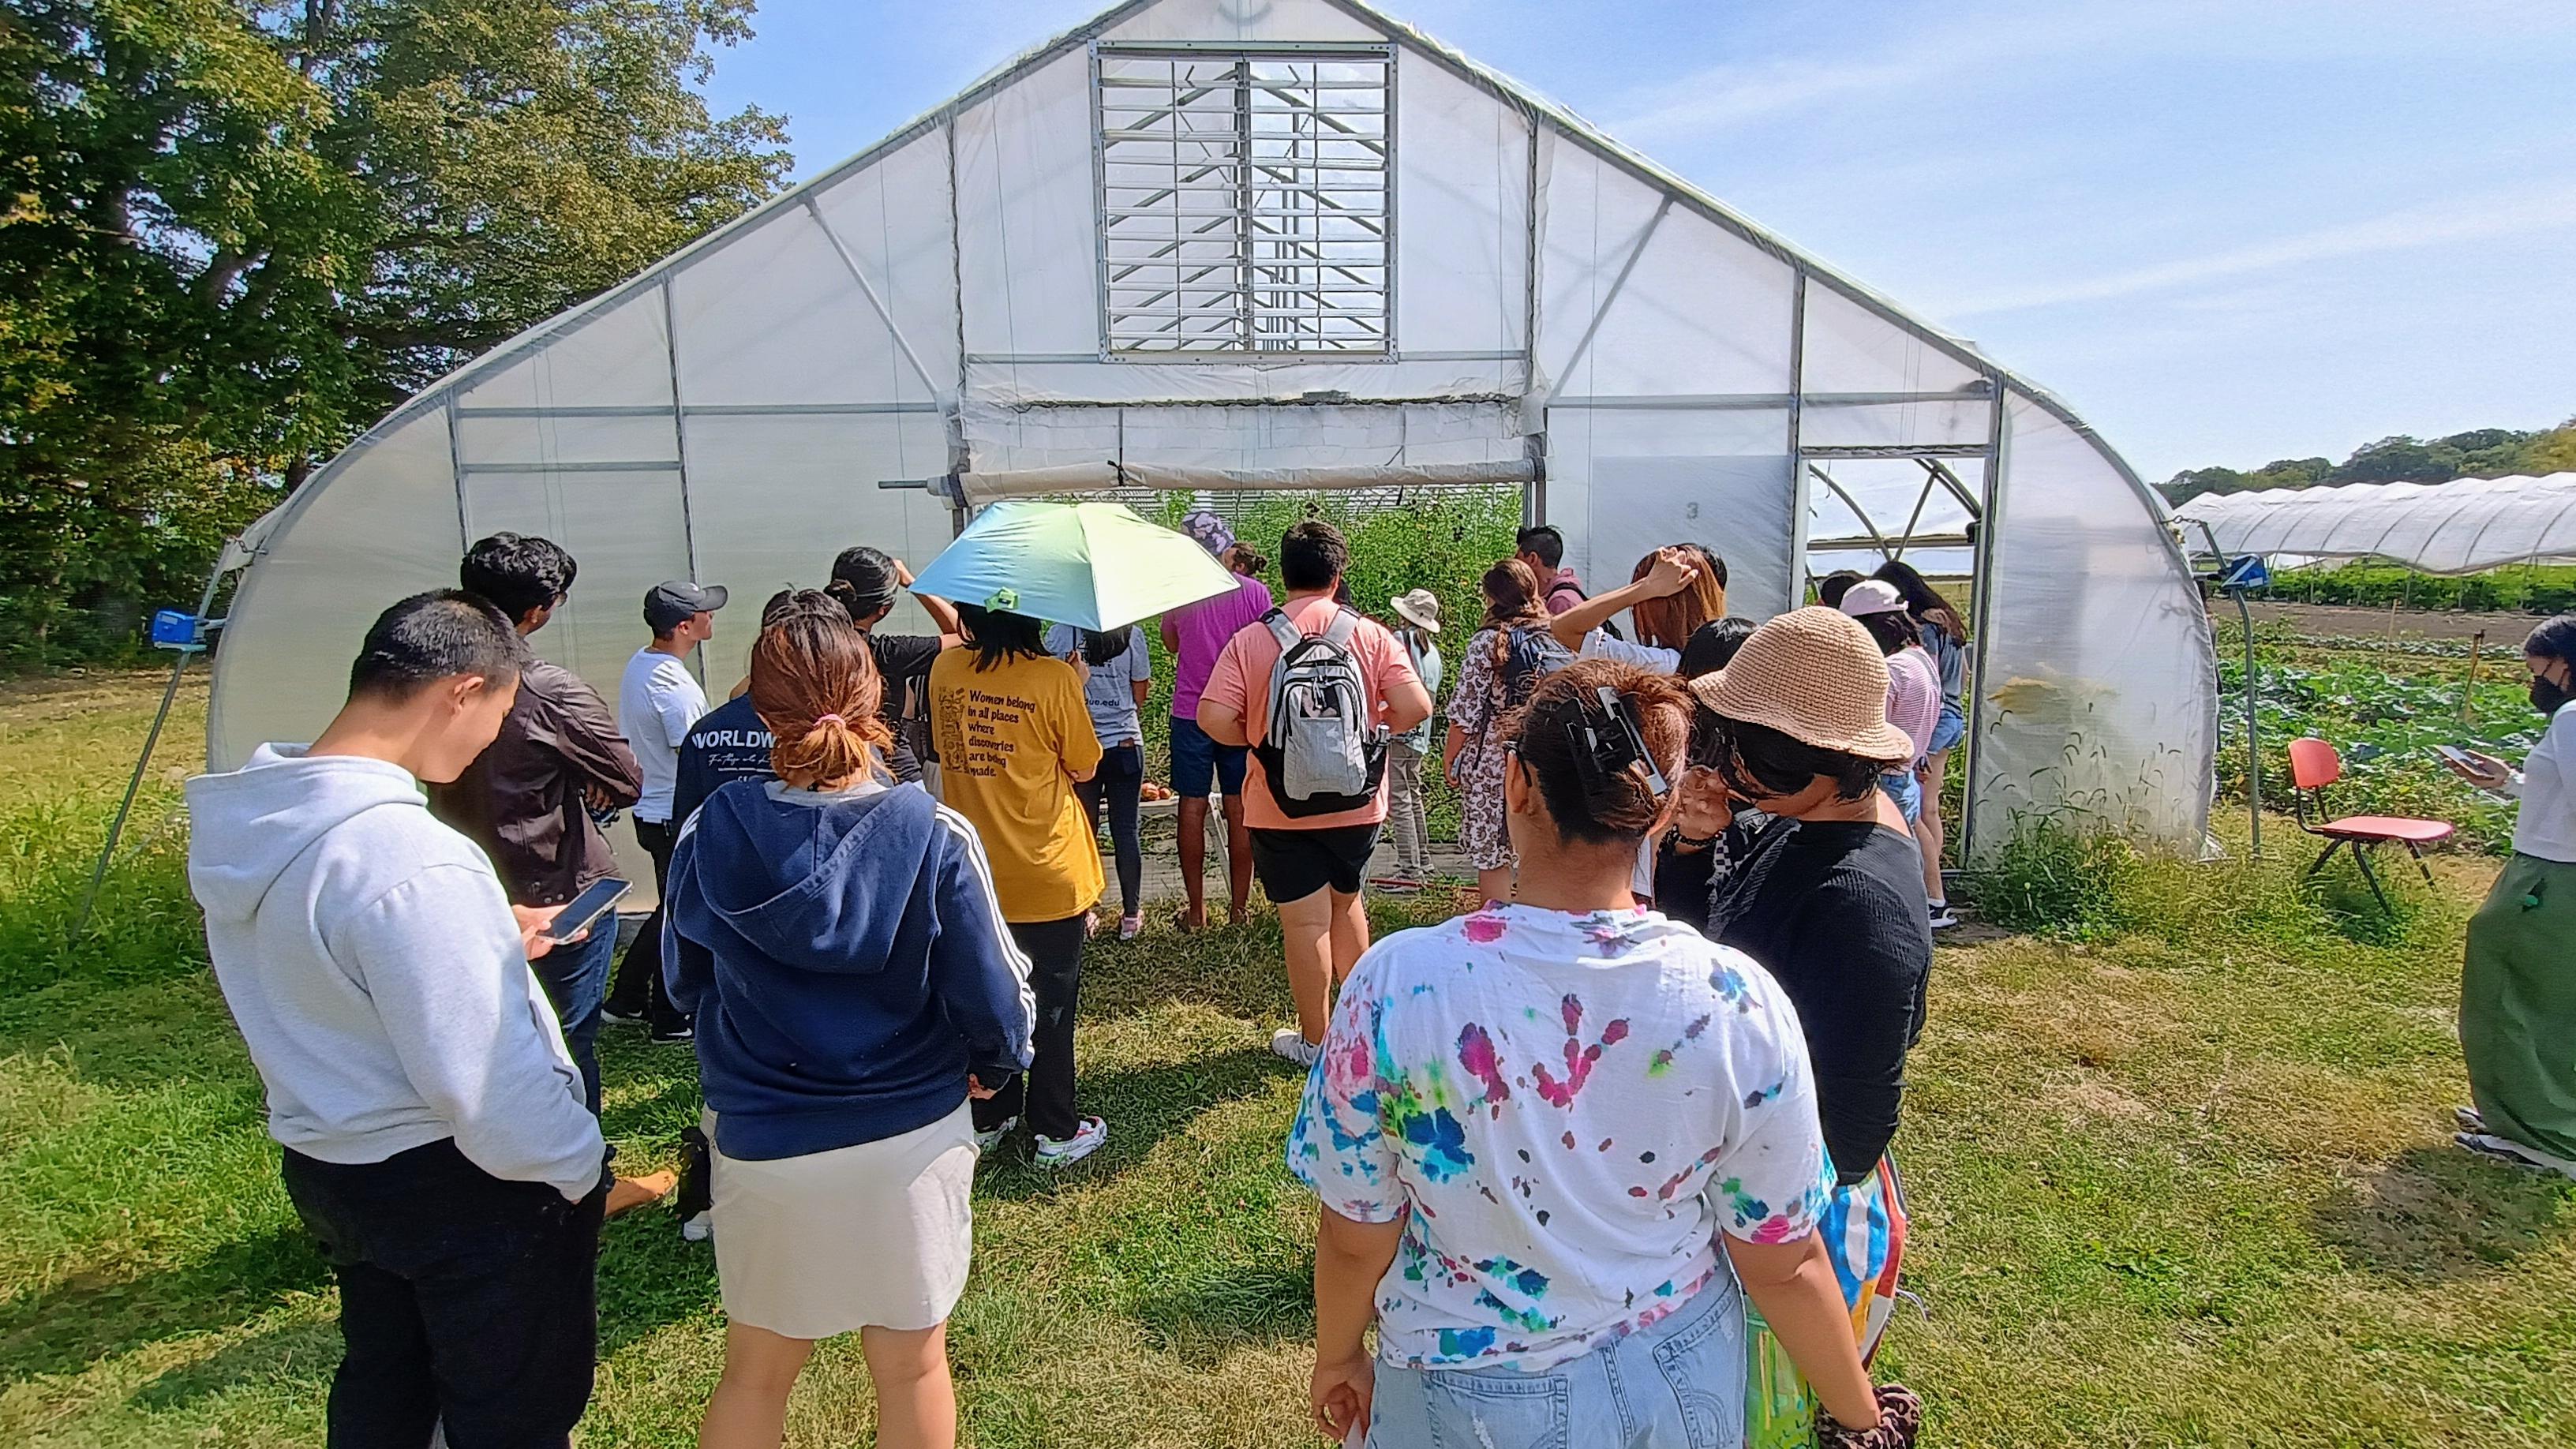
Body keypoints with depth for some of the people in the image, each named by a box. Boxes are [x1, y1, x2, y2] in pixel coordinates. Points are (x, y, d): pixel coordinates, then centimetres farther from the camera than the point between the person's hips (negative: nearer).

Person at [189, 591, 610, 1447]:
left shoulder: (242, 823, -3)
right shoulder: (412, 860, -32)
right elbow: (487, 1081, -30)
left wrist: (484, 939, 10)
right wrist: (581, 1172, -15)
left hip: (323, 1165, 9)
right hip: (462, 1188, -8)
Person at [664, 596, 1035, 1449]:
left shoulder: (709, 836, -12)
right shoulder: (935, 839, -19)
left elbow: (686, 984, 2)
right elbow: (996, 999, -14)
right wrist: (993, 1069, 7)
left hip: (763, 1147, 1)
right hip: (913, 1139, -1)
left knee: (754, 1374, 23)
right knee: (912, 1365, 20)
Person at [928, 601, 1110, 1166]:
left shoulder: (945, 670, -4)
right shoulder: (1054, 678, -18)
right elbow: (1084, 767, -7)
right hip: (1047, 875, -4)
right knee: (1050, 1003, 10)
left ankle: (989, 1118, 32)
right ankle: (1056, 1131, 20)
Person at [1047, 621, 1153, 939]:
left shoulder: (1059, 633, -9)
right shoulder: (1132, 635, -7)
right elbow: (1140, 696, 2)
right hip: (1125, 743, 0)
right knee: (1127, 830, 9)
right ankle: (1131, 915, 17)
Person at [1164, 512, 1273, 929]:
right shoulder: (1255, 591, -6)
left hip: (1190, 714, 0)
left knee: (1192, 809, 6)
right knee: (1239, 812, 7)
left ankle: (1196, 912, 10)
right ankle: (1239, 907, 14)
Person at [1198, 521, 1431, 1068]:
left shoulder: (1249, 641, -9)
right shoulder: (1371, 635, -6)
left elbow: (1214, 720, -16)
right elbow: (1415, 707, -12)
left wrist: (1258, 736, 3)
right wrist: (1374, 729, 7)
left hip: (1280, 810, -2)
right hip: (1357, 803, 3)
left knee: (1306, 923, 7)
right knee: (1345, 902, 24)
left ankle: (1314, 1040, 21)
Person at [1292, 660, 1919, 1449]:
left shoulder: (1398, 983, -27)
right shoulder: (1739, 1003, -23)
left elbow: (1357, 1233, -14)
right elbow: (1782, 1263, -11)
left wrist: (1336, 1356, 6)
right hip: (1672, 1383, 2)